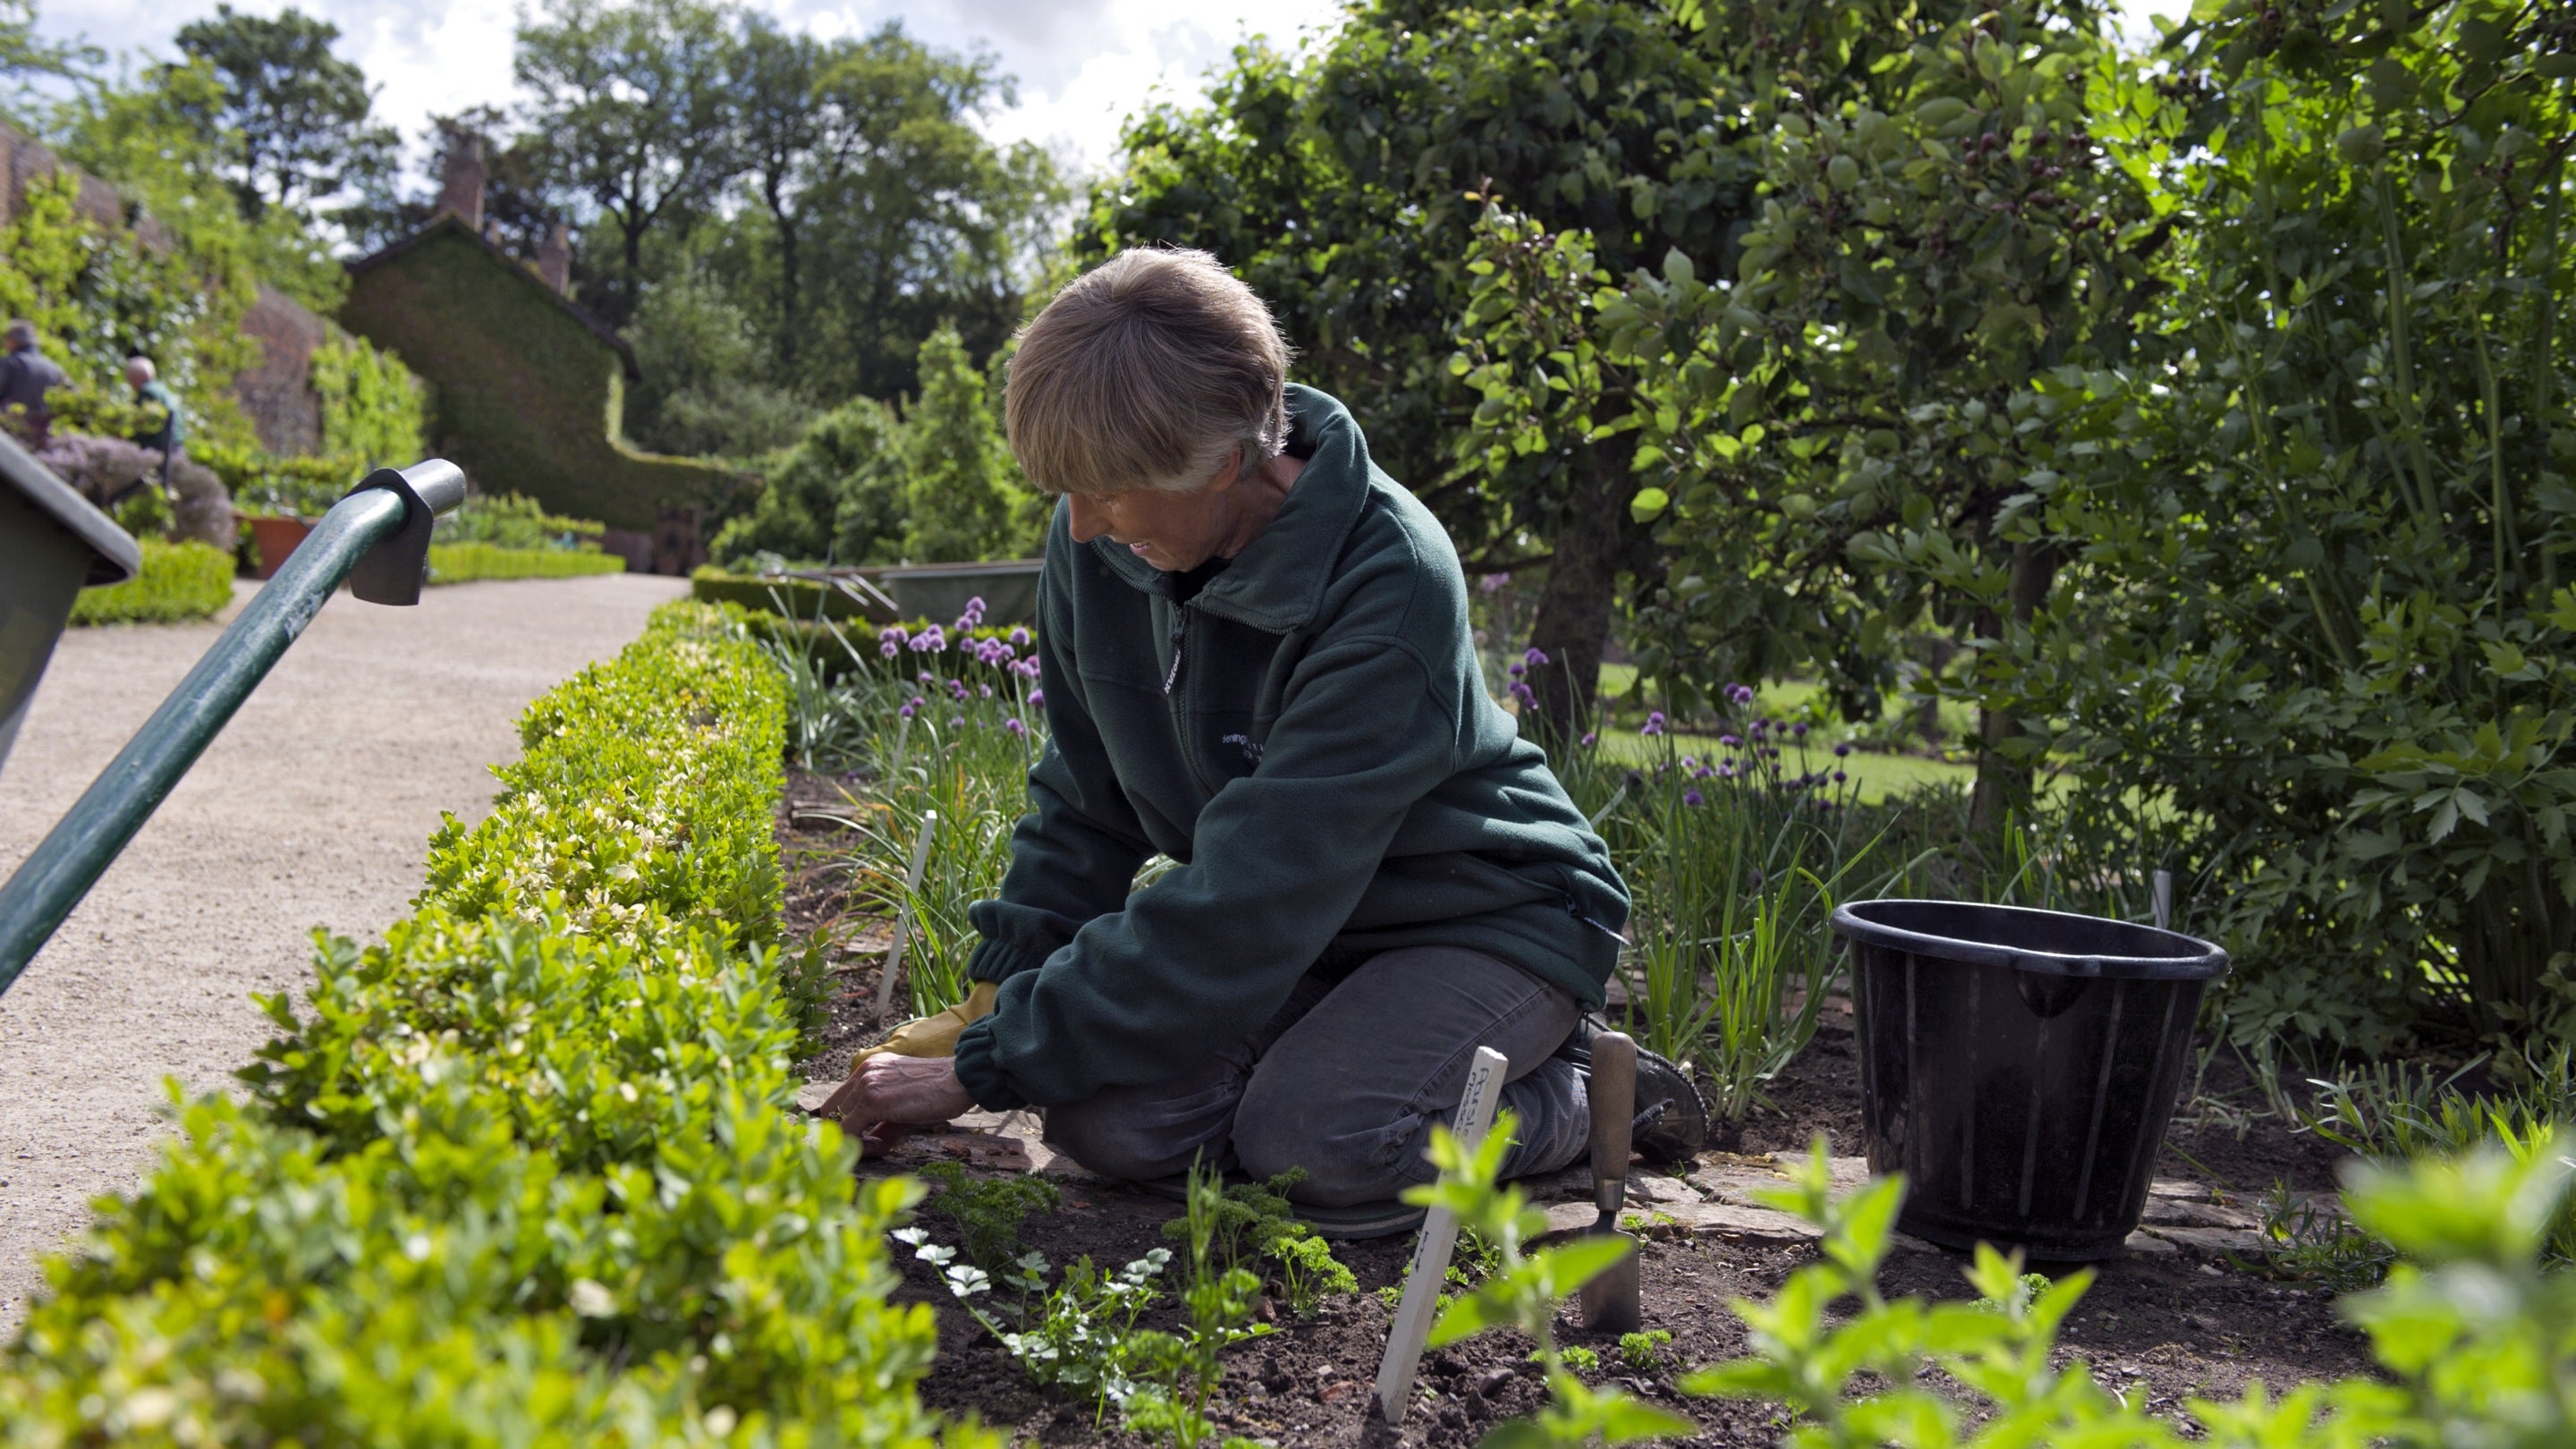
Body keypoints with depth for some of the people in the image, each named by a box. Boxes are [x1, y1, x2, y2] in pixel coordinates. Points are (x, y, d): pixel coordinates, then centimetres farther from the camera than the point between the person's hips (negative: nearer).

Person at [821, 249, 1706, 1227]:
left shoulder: (1390, 587, -30)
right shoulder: (1098, 545, -9)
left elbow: (1238, 911, -31)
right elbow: (1084, 801, 6)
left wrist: (983, 1072, -28)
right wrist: (998, 995, -6)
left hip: (1489, 918, -6)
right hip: (1291, 932, 6)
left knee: (1310, 1143, -31)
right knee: (1104, 1124, -19)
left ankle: (1582, 1097, -2)